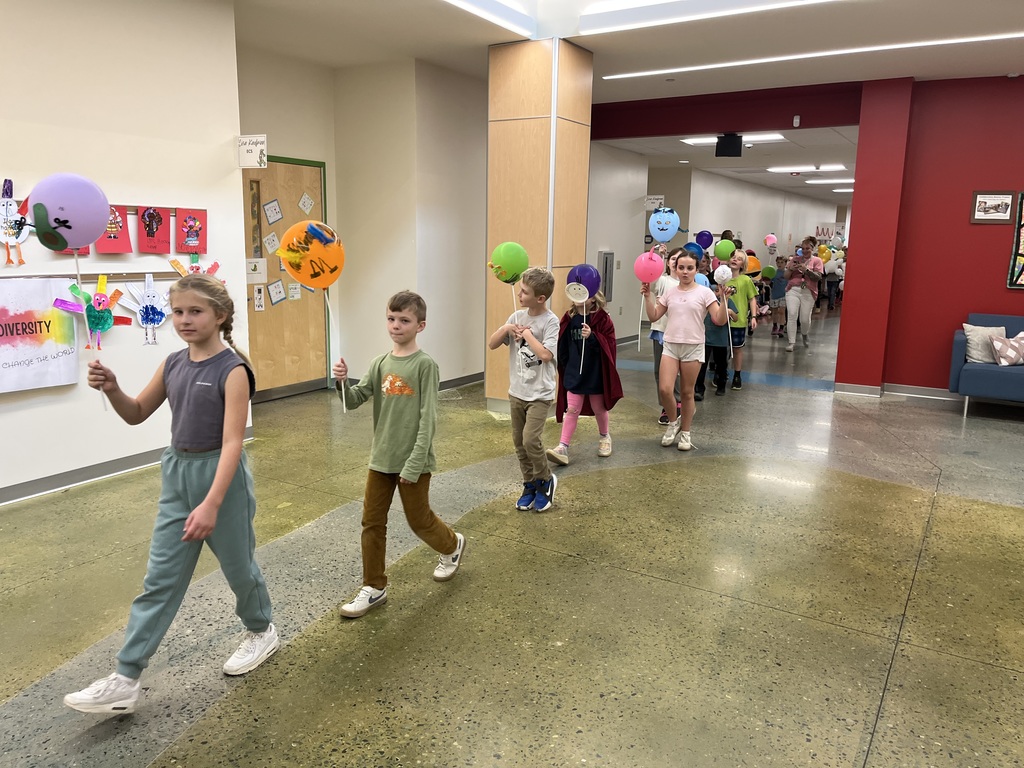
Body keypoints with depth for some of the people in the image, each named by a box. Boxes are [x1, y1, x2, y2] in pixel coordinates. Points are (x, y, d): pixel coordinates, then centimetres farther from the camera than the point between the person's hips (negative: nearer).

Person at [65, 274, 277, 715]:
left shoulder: (232, 370, -18)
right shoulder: (173, 364, 2)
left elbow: (232, 442, -23)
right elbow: (136, 414, 13)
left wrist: (211, 505, -29)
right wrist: (111, 389, -8)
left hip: (220, 474, -6)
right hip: (176, 473, 6)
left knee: (237, 563, 13)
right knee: (160, 578, 8)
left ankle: (262, 632, 40)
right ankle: (125, 680, 14)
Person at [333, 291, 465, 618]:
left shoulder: (425, 364, -13)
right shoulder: (380, 363, 4)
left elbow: (428, 419, -16)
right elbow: (355, 400, 2)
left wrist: (414, 464, -20)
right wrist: (342, 382, -20)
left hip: (412, 461, -5)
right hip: (381, 457, 5)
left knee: (419, 520, 12)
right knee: (372, 522, 8)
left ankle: (452, 546, 42)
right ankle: (374, 587, 22)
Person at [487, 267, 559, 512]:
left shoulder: (550, 321, -14)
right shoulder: (517, 317, 3)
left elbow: (545, 354, -27)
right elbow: (492, 344, 5)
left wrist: (527, 334, -17)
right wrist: (506, 328, -12)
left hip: (540, 393, -6)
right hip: (516, 391, 6)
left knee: (531, 439, -16)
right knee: (518, 441, 11)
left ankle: (546, 480, 10)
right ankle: (530, 485, 28)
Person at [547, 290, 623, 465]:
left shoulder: (602, 319, -10)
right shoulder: (569, 319, 1)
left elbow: (608, 344, -18)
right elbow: (563, 346, 7)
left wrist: (592, 336, -32)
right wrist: (564, 366, 5)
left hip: (596, 374, -2)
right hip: (573, 373, 2)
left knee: (599, 408, 16)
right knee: (571, 410, 0)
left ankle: (604, 436, 41)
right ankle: (563, 447, -1)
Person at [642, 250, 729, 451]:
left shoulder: (704, 292, -3)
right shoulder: (670, 293, 8)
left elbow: (720, 320, -9)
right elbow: (653, 317, 9)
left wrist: (722, 299, -21)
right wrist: (647, 296, 1)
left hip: (693, 347, -2)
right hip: (670, 346, 2)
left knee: (687, 392, 7)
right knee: (665, 390, -10)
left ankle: (685, 433, 23)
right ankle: (675, 421, 18)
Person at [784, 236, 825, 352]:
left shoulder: (817, 261, 5)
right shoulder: (795, 259, 11)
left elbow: (818, 277, -7)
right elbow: (786, 276, 10)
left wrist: (806, 270, -20)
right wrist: (790, 269, -10)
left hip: (808, 292, -1)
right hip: (793, 290, 1)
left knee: (805, 319, 1)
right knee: (792, 315, -11)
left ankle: (805, 336, 33)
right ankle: (792, 342, -7)